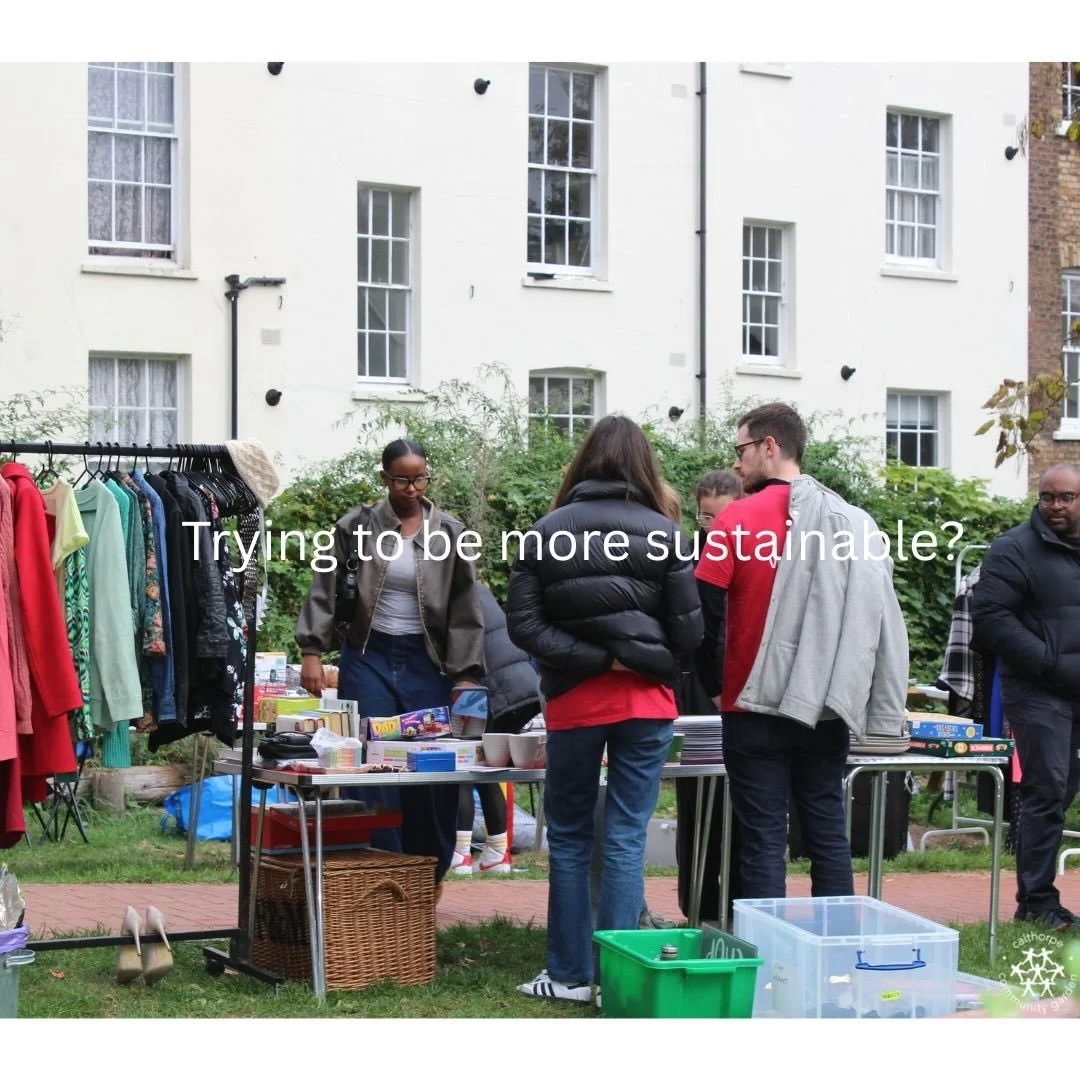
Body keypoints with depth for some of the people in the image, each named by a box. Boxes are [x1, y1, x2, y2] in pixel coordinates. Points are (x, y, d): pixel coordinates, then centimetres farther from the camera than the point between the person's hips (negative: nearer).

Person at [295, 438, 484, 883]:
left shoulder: (449, 532, 4)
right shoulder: (356, 526, 3)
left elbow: (465, 610, 4)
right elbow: (324, 592, 4)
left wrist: (466, 675, -2)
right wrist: (312, 651, -6)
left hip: (427, 662, 1)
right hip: (369, 658, -1)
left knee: (432, 771, -1)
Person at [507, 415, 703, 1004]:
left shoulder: (546, 532, -1)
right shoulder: (662, 534, -4)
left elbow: (523, 624, -8)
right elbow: (687, 630, -4)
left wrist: (592, 658, -8)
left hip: (573, 701, 0)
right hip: (646, 701, 0)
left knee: (569, 838, 12)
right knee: (626, 838, 4)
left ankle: (570, 973, 16)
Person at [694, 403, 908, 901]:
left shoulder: (739, 518, -8)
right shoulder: (855, 520, 6)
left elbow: (704, 611, -10)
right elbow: (879, 615, 8)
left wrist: (717, 682, 4)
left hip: (757, 705, -4)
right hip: (828, 709, 4)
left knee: (763, 841, 1)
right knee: (829, 835, 10)